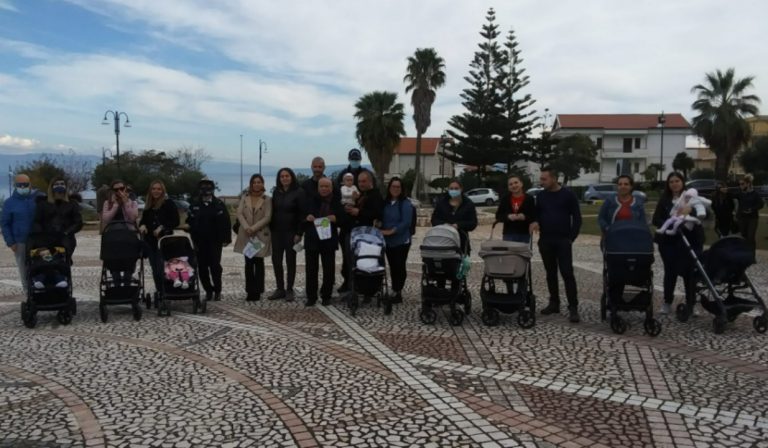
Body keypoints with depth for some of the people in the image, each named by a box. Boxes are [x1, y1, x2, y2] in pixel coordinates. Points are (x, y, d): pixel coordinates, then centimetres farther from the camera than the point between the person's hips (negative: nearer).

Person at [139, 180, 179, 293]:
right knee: (155, 269, 9)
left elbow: (175, 221, -6)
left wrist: (162, 227, -17)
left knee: (161, 268, -13)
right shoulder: (148, 205, 14)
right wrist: (142, 225, -2)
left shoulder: (169, 204, -3)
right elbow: (143, 220, 20)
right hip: (150, 241, 6)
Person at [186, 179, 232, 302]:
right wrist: (193, 240, -2)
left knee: (215, 266, -6)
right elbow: (189, 222, 3)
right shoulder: (194, 205, 5)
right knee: (202, 268, 5)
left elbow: (226, 222, -4)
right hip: (200, 242, 3)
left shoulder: (219, 204, -1)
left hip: (215, 241, -3)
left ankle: (217, 291, 8)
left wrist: (226, 238, -9)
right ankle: (208, 291, 17)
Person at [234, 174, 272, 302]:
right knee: (248, 263, 4)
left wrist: (253, 228, -16)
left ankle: (258, 291, 9)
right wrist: (246, 227, -16)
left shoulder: (267, 199, -1)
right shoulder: (244, 198, 8)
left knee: (258, 262, 4)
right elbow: (239, 214, -1)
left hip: (261, 235, -2)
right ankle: (250, 291, 9)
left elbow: (267, 217, -8)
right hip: (246, 235, 3)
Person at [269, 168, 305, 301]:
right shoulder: (276, 192, 9)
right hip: (277, 231, 5)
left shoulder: (299, 192, -6)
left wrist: (299, 233, -14)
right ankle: (280, 289, 14)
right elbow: (272, 211, 11)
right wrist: (270, 229, 4)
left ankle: (289, 290, 12)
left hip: (291, 232, -5)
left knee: (290, 260, 4)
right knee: (276, 260, 4)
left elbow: (302, 214, -9)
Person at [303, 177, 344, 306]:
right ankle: (311, 297, 11)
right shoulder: (311, 200, 6)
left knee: (329, 270, 5)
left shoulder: (337, 202, 4)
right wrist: (306, 218, -14)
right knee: (311, 270, 3)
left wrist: (336, 219, -14)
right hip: (312, 239, 0)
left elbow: (343, 219, 6)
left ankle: (326, 296, 17)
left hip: (329, 239, 0)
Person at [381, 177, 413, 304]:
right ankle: (395, 292, 19)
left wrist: (391, 231, -21)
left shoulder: (406, 203, -11)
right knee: (392, 267, 10)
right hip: (388, 241, 6)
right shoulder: (385, 202, 8)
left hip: (401, 240, -6)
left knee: (399, 267, -3)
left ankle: (398, 294, 4)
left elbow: (406, 222, -17)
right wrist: (382, 230, 1)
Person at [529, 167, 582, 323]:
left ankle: (573, 307, -6)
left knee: (567, 273, -9)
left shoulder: (568, 195, -3)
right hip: (545, 241, 4)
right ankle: (554, 303, 20)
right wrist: (535, 222, -6)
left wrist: (571, 237, -8)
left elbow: (577, 218, -2)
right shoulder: (541, 196, 9)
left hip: (563, 241, -4)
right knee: (550, 273, 10)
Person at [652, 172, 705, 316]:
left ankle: (691, 303, 12)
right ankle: (667, 302, 16)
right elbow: (655, 220, 0)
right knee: (670, 271, 5)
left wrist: (691, 210, -29)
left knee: (689, 272, 1)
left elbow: (702, 213, -9)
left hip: (689, 240, -1)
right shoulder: (664, 200, 6)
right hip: (669, 241, 1)